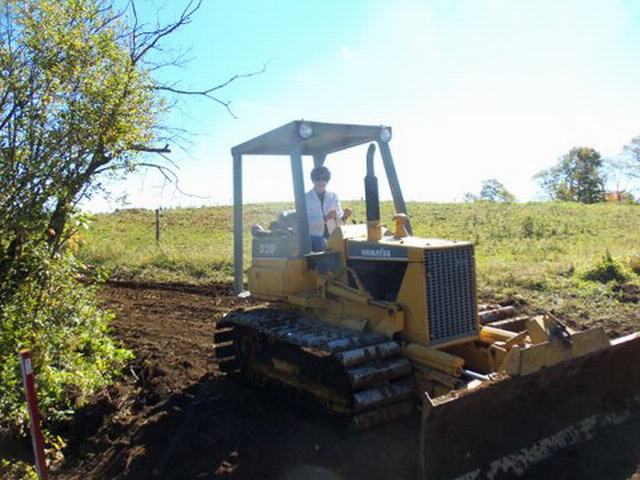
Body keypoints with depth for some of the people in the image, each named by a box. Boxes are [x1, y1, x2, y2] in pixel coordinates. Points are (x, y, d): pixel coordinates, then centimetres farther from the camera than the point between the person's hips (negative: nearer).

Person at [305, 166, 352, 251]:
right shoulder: (306, 198, -3)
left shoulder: (333, 196, 8)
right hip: (315, 237, -3)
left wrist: (344, 216, -17)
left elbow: (338, 221, 5)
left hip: (332, 237, 3)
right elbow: (307, 223, -12)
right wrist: (325, 218, -23)